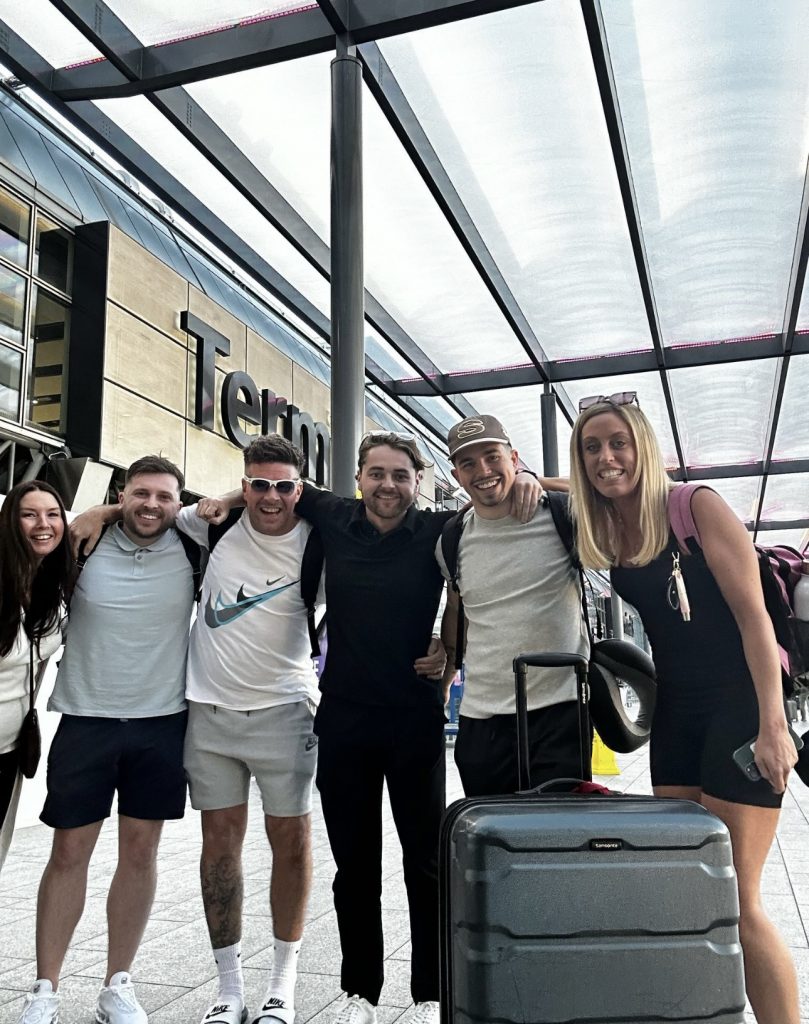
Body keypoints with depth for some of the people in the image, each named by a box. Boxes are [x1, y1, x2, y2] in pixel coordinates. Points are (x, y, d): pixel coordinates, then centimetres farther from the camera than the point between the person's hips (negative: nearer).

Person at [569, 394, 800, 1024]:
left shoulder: (696, 507, -10)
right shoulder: (602, 535, 4)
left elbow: (753, 615, -13)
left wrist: (772, 726, -20)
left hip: (740, 708, -6)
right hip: (675, 716, 6)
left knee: (737, 901, -3)